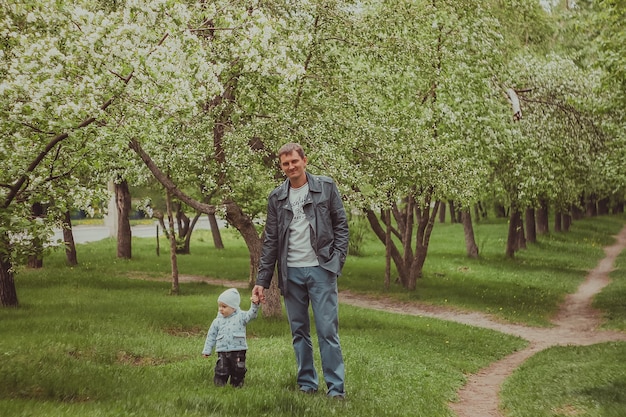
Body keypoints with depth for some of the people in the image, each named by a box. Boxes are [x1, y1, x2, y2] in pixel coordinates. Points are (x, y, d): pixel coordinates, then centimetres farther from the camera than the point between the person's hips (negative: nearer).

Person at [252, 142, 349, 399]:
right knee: (299, 332, 9)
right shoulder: (276, 197, 9)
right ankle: (307, 384, 19)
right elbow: (270, 241, 10)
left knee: (327, 330, -4)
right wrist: (262, 281, 6)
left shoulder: (326, 187, 2)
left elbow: (341, 225, 3)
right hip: (291, 273, 3)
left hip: (320, 269, -3)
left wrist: (337, 261, -8)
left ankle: (336, 388, 1)